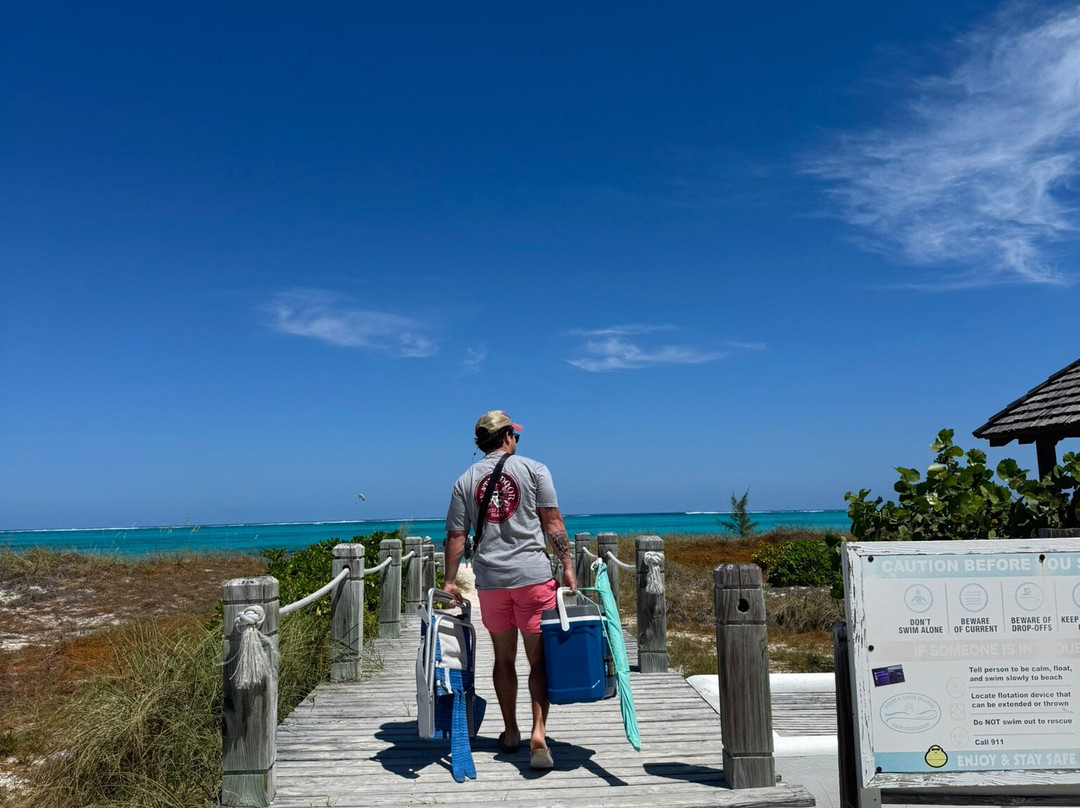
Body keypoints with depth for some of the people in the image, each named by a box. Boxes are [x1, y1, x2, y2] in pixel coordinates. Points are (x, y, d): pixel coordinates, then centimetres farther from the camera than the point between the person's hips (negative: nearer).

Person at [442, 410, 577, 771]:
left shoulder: (466, 480, 8)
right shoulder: (534, 469, 1)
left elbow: (456, 536, 7)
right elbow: (553, 523, -3)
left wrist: (450, 580, 15)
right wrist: (567, 567, 1)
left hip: (489, 579, 3)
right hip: (533, 574, -3)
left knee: (504, 658, 15)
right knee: (539, 659, 1)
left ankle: (510, 733, 25)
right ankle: (538, 733, -11)